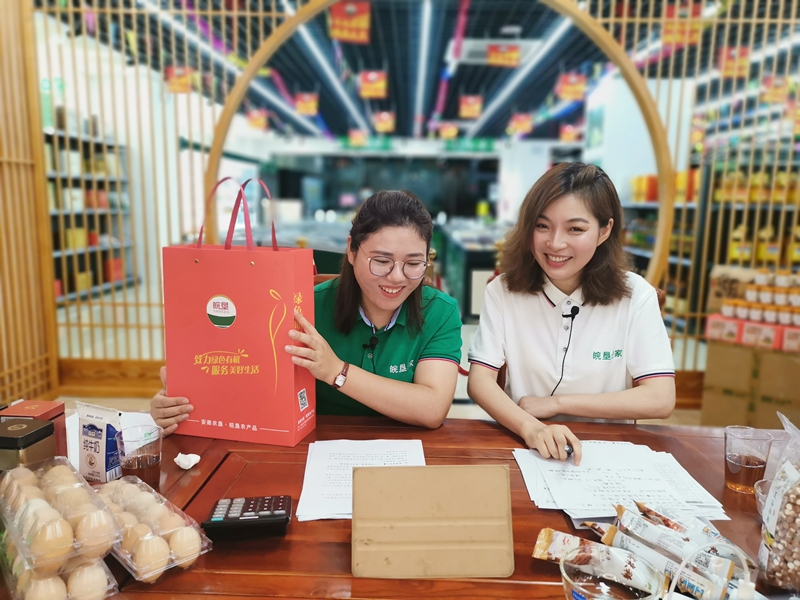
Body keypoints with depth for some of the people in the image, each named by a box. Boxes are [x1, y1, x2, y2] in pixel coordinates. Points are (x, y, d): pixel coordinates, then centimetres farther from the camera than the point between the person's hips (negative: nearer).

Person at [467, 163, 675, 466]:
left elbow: (660, 399, -9)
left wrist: (555, 402, -13)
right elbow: (479, 381, -12)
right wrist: (530, 428, -30)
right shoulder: (504, 291, -6)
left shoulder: (635, 296, -6)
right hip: (521, 447, 1)